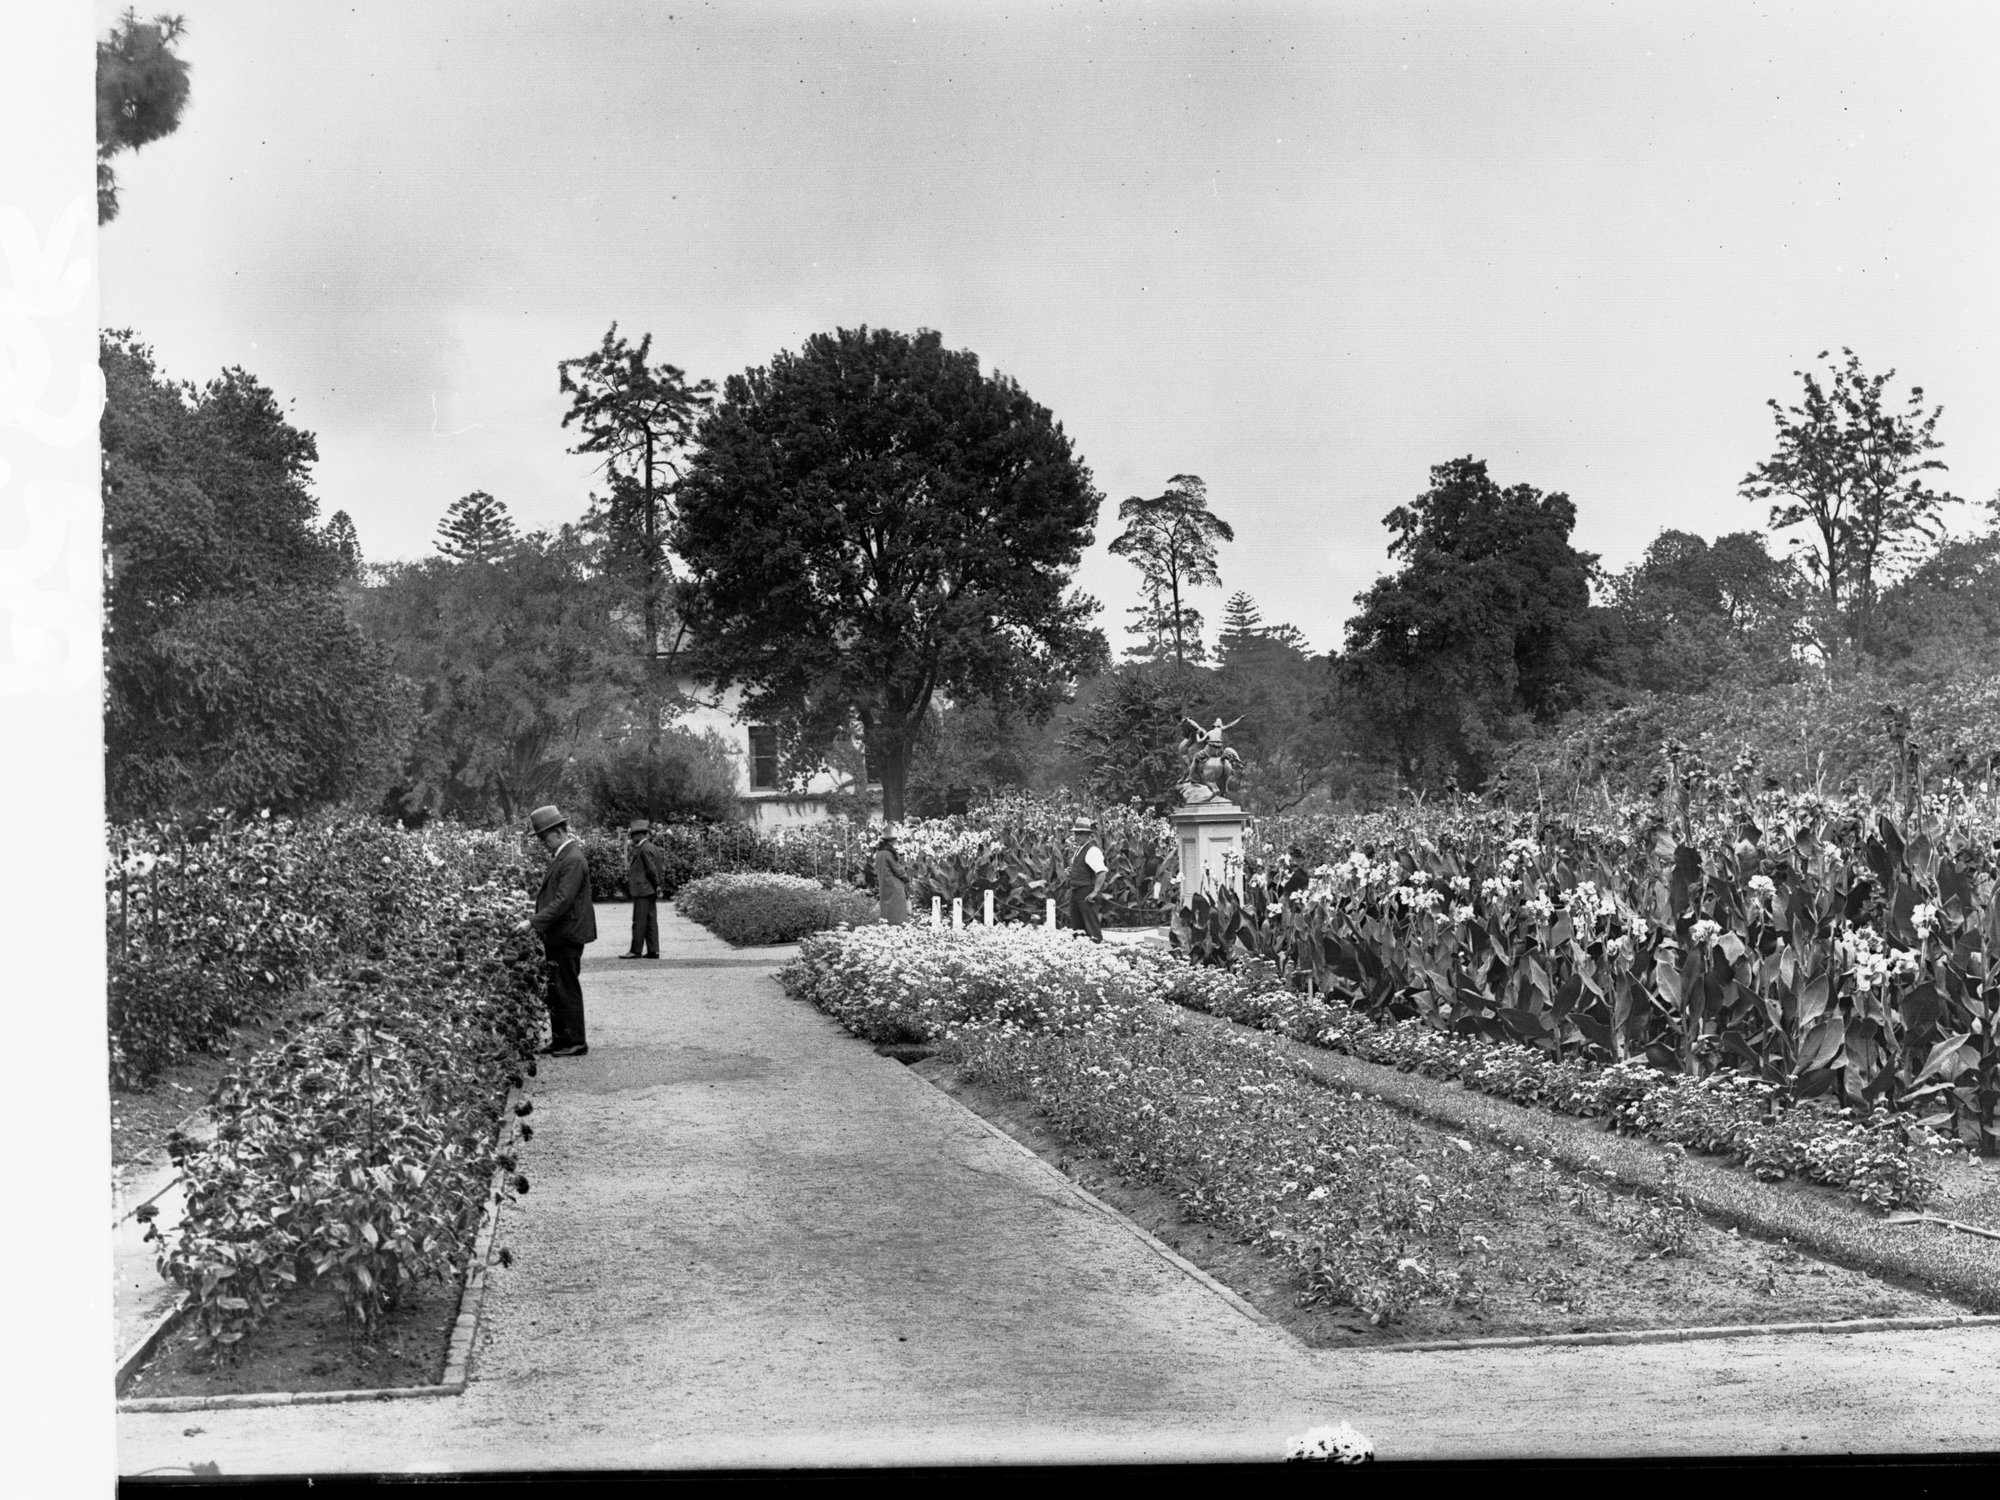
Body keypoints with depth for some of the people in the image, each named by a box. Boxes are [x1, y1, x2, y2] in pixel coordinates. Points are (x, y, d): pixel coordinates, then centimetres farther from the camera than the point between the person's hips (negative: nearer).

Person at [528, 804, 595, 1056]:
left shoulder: (573, 860, -17)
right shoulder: (560, 857, 14)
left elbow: (562, 901, -24)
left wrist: (534, 922, -24)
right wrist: (536, 922, 11)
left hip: (567, 935, -10)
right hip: (556, 936, 10)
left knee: (567, 991, -2)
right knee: (553, 991, 13)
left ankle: (575, 1043, 6)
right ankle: (559, 1040, 20)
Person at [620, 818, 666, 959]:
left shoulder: (645, 849, -15)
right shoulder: (653, 847, 15)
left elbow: (651, 869, -17)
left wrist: (656, 885, -9)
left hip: (642, 890, -10)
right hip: (650, 891, 10)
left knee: (639, 921, -6)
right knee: (651, 921, 9)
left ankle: (636, 951, -3)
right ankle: (653, 950, 10)